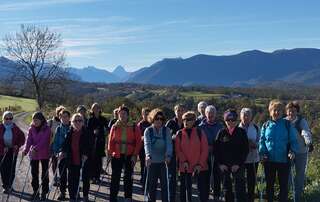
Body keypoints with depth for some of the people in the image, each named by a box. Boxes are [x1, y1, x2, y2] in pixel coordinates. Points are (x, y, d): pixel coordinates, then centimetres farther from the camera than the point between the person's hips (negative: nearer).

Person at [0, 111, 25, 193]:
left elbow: (22, 138, 6)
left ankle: (8, 186, 13)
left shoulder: (15, 128, -1)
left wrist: (18, 145, -9)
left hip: (13, 151, 0)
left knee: (11, 169, 1)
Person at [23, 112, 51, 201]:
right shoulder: (31, 129, 2)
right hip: (33, 154, 3)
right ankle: (35, 192, 24)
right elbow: (29, 140, -9)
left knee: (44, 174, 5)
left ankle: (44, 193, 16)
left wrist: (35, 148, -35)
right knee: (34, 173, 10)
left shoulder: (47, 129, -10)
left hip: (44, 154, -3)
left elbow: (43, 141, -21)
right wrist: (26, 150, -26)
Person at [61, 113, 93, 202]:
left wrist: (86, 154, -22)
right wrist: (63, 151, -4)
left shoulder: (87, 132, -8)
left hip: (84, 159, -3)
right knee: (72, 179, 6)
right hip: (72, 160, 3)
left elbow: (90, 145, -12)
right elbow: (66, 144, 11)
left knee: (85, 178, 12)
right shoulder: (70, 132, 4)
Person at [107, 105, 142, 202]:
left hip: (129, 156, -1)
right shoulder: (114, 127, 2)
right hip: (117, 156, 1)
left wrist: (135, 155, -10)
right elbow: (111, 141, 3)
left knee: (128, 177, 8)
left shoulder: (134, 127, -3)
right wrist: (110, 152, -6)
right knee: (115, 177, 5)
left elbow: (138, 142, -4)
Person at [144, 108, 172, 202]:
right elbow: (147, 144, -14)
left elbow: (169, 143, -12)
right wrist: (148, 155, -32)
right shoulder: (148, 131, 1)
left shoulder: (166, 130, 1)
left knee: (165, 184, 0)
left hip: (164, 161, 0)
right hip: (152, 161, 0)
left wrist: (168, 155, -29)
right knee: (152, 184, 8)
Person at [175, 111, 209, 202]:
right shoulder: (179, 134, 2)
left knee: (203, 189, 4)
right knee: (185, 189, 9)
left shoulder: (199, 132, -2)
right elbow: (178, 149, 1)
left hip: (200, 166, -1)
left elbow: (205, 149, -3)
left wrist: (200, 164, -9)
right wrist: (184, 161, -12)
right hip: (185, 167, 1)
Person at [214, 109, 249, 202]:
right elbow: (216, 149, 5)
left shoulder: (241, 132, 2)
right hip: (224, 166, 2)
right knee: (227, 189, 8)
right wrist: (220, 164, -4)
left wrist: (239, 164, -8)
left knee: (240, 189, -7)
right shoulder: (221, 133, 6)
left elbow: (246, 149, -1)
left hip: (238, 166, -2)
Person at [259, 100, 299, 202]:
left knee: (283, 184, 7)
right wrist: (262, 152, -12)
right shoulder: (266, 125, 3)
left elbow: (293, 140, -1)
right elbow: (262, 141, 4)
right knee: (269, 184, 14)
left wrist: (293, 151, -18)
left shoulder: (287, 124, -2)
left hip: (284, 160, -1)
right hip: (269, 160, 2)